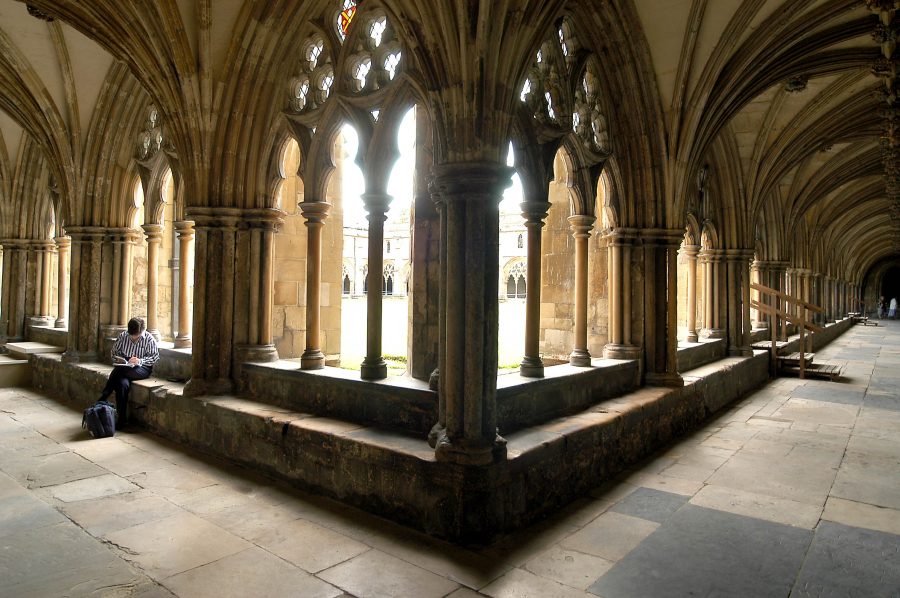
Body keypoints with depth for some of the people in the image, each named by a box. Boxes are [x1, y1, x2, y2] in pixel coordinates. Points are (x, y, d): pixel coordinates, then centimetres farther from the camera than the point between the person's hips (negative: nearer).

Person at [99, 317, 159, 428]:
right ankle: (122, 419, -27)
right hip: (124, 365, 3)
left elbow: (155, 356, -6)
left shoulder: (149, 339, -4)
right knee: (123, 383, -32)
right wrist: (118, 359, -6)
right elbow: (115, 351, 17)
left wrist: (140, 361, -21)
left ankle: (103, 397, -18)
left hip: (141, 369, -3)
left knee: (119, 370, -34)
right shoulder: (123, 335, 6)